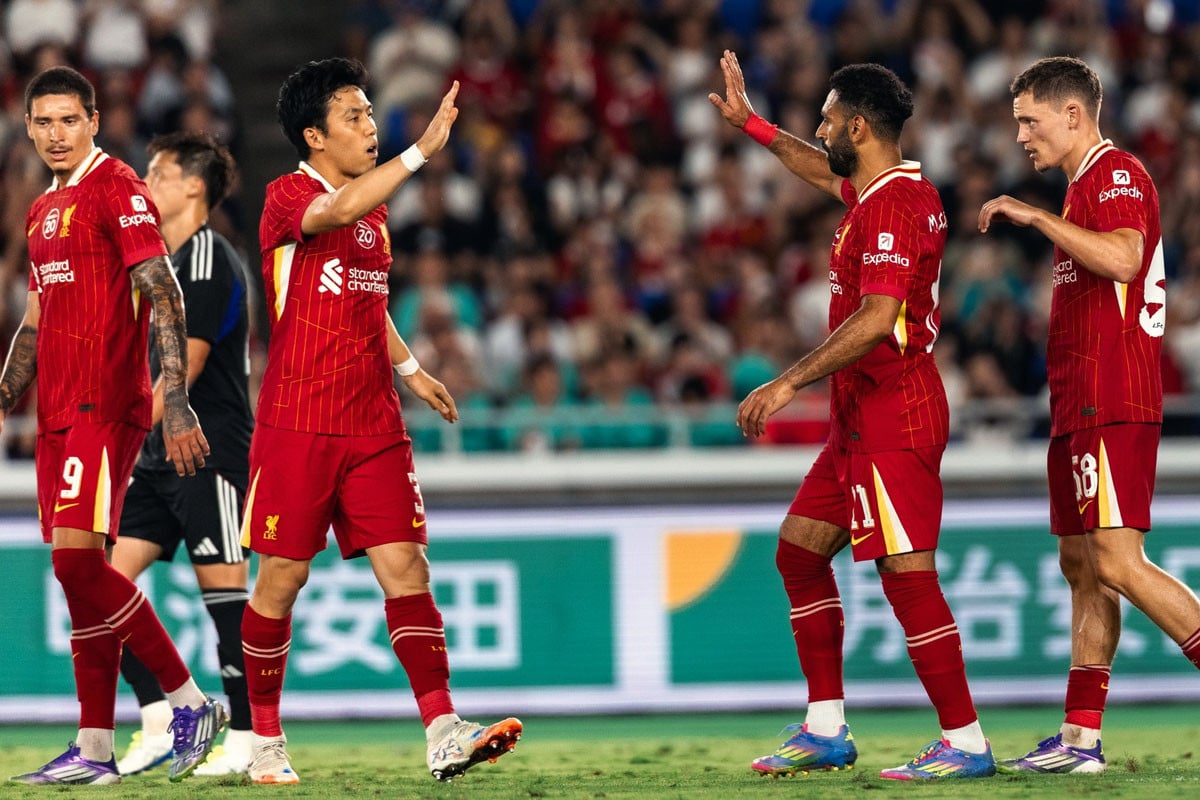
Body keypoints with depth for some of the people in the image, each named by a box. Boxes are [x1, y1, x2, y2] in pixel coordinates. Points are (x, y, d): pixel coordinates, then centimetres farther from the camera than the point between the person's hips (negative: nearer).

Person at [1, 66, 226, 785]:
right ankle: (95, 752, 6)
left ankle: (191, 701, -9)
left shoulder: (118, 190, -7)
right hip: (59, 414, 8)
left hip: (106, 408, -8)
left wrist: (175, 401, -23)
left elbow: (163, 296, -15)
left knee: (78, 559, -18)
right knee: (81, 571, 6)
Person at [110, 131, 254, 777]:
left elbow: (186, 365, -17)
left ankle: (246, 737, -2)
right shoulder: (165, 261, 18)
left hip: (211, 451, -9)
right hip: (161, 455, 9)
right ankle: (159, 722, 3)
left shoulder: (209, 258, -11)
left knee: (224, 591, -7)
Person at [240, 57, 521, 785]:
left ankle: (444, 736, -12)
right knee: (282, 578, 1)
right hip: (297, 426, -6)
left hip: (375, 428, 6)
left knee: (406, 568, -5)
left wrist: (410, 368, 22)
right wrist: (422, 150, -36)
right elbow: (339, 211, -31)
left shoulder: (376, 208, 15)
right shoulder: (289, 196, -7)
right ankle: (266, 741, 14)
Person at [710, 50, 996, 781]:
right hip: (863, 417, 11)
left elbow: (876, 318, -27)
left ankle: (966, 742, -9)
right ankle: (826, 730, 17)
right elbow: (826, 174, 37)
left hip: (894, 415, -11)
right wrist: (750, 124, 43)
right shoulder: (879, 191, 13)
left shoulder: (893, 205, -17)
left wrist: (790, 383, -26)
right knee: (799, 549, 14)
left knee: (906, 570, -11)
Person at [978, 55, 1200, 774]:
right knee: (1083, 565, 9)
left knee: (1118, 561, -17)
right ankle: (1081, 739, 11)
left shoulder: (1117, 175, -10)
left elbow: (1122, 258, -29)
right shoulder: (1087, 183, 22)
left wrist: (1036, 217, -23)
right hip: (1082, 407, 11)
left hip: (1112, 405, -11)